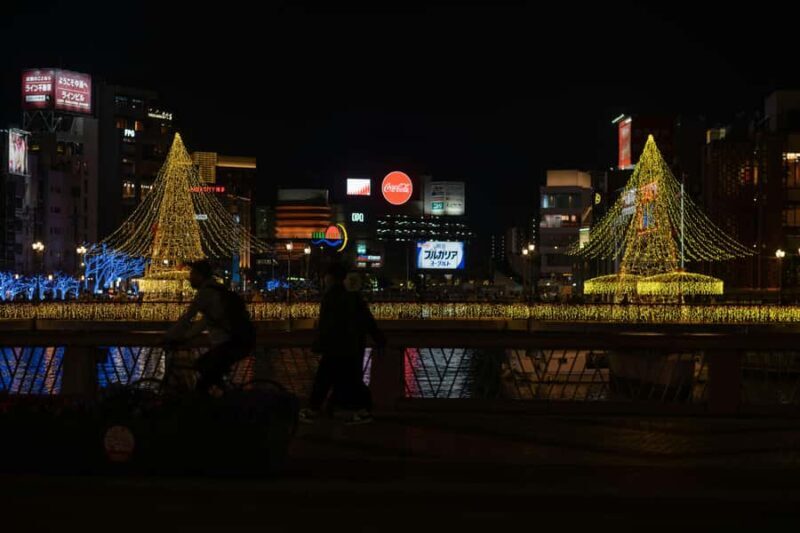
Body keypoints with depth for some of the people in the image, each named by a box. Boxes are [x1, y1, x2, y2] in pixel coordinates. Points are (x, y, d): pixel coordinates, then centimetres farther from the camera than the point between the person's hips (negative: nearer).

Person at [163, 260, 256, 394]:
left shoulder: (206, 292, -9)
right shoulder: (216, 290, 20)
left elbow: (186, 318, -9)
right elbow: (205, 321, 26)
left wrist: (168, 338, 2)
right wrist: (183, 337, 25)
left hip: (231, 344, -10)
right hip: (241, 342, 10)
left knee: (203, 383, -6)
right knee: (202, 365, 23)